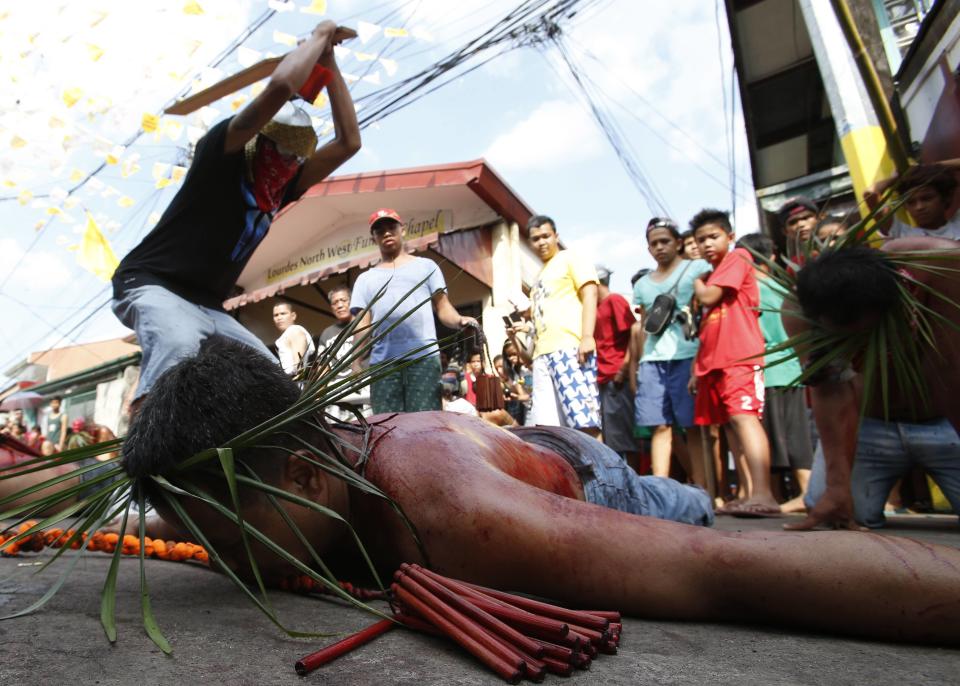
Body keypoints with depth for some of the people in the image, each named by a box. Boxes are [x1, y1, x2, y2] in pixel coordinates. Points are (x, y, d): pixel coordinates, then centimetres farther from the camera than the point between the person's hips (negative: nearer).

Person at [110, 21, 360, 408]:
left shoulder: (280, 190, 11)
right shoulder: (222, 156, -7)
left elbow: (348, 142, 8)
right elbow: (280, 86, -22)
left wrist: (328, 62, 8)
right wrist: (319, 36, -6)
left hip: (208, 309, 7)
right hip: (151, 286, -7)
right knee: (179, 346, -39)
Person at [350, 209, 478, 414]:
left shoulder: (426, 266, 18)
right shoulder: (365, 278, 22)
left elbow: (443, 308, 10)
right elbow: (362, 325, 13)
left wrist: (460, 320, -13)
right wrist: (356, 364, -1)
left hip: (424, 356, -2)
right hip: (382, 362, 2)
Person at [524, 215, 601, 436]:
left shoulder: (570, 259, 10)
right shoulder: (540, 277, 31)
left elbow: (590, 294, -4)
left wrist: (587, 336, -16)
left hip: (570, 347, -7)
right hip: (543, 353, 8)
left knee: (584, 421, -15)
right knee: (546, 425, -1)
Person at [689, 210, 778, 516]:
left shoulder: (738, 257, 1)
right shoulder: (710, 278, 25)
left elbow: (709, 298, -12)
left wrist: (696, 282, 10)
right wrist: (697, 368, 18)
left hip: (739, 356, -9)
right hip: (713, 361, 9)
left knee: (744, 417, -20)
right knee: (730, 423, 5)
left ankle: (762, 494, -26)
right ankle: (751, 494, 8)